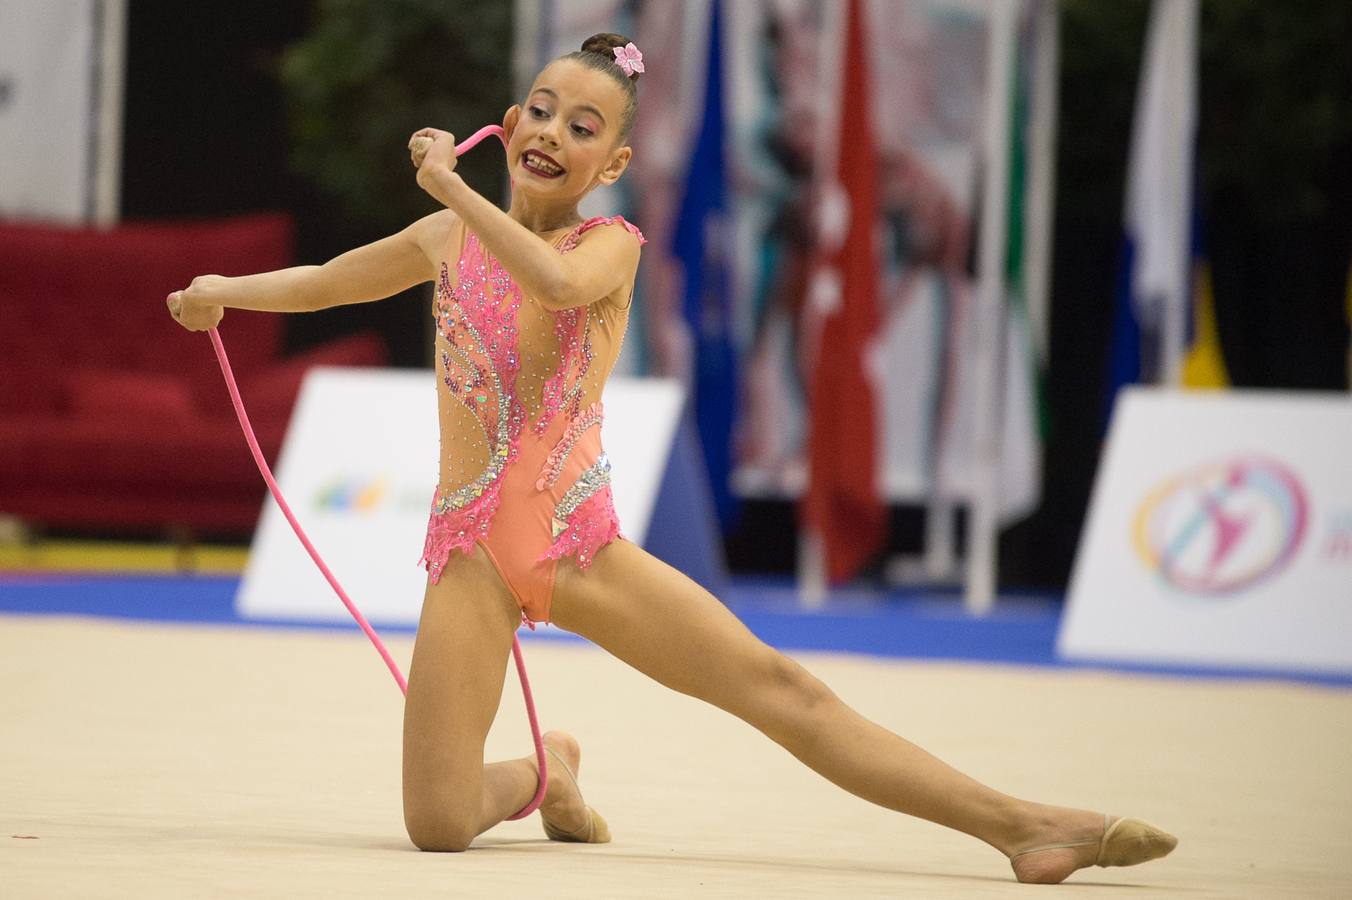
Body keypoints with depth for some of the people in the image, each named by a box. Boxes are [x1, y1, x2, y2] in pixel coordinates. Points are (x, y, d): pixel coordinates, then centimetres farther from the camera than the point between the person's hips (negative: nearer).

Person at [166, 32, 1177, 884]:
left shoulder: (612, 244, 4)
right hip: (472, 547, 1)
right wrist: (226, 289, 19)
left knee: (778, 687, -11)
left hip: (586, 541, -1)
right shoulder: (450, 238, 10)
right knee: (438, 825, -13)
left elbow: (556, 279, -21)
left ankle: (1018, 823, -13)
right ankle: (542, 770, 22)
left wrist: (450, 185, -17)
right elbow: (329, 279, 28)